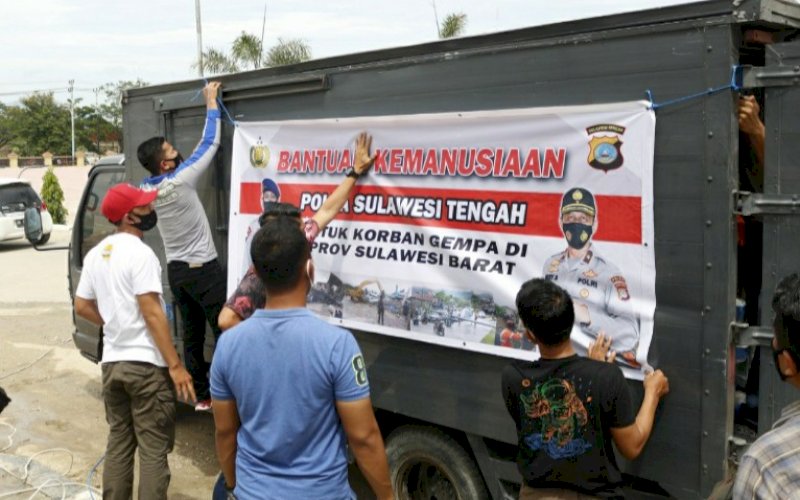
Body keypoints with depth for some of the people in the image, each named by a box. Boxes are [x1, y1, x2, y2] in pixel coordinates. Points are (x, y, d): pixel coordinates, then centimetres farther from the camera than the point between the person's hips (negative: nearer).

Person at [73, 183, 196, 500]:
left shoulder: (96, 254, 10)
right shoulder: (139, 253, -15)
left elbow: (82, 306, 16)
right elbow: (152, 314, -19)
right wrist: (175, 366, -18)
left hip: (112, 362, 8)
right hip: (145, 364, -8)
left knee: (118, 442, 17)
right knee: (153, 449, -1)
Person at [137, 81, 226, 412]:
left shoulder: (147, 189, -1)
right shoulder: (180, 181, -21)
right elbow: (209, 144, -14)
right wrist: (211, 101, -6)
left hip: (176, 269, 8)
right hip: (203, 269, -8)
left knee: (191, 335, 12)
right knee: (225, 332, -2)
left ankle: (201, 395, 18)